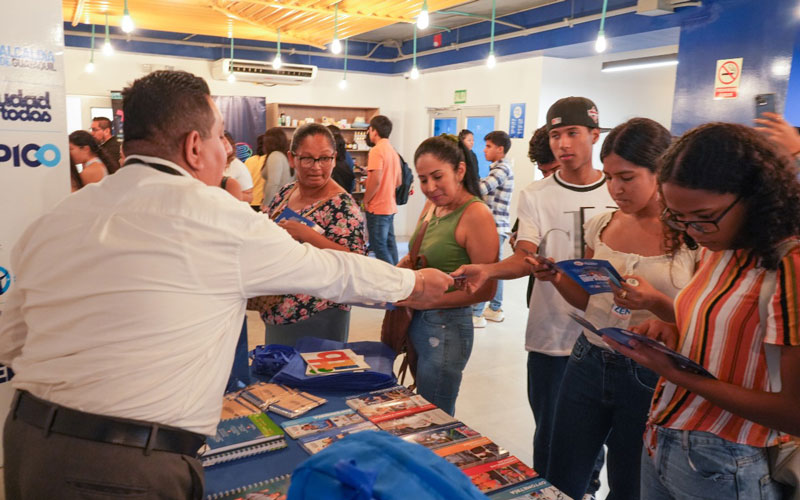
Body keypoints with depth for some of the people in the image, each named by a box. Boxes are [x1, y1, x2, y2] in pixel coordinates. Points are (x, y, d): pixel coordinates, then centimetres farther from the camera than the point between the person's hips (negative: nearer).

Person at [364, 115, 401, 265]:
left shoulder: (376, 150, -14)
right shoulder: (393, 151, 13)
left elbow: (376, 180, -22)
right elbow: (398, 181, 17)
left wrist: (365, 200, -10)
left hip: (377, 207, -9)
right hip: (390, 206, 9)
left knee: (379, 247, -4)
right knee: (389, 244, 14)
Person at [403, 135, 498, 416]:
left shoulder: (476, 214, -17)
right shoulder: (432, 205, 7)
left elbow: (485, 289, -17)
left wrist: (426, 300, -19)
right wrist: (404, 265, -2)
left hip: (445, 328, -8)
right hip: (416, 322, 8)